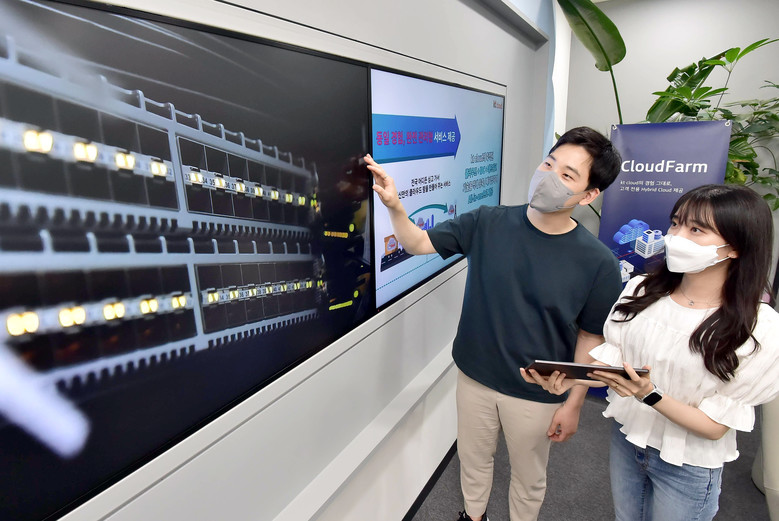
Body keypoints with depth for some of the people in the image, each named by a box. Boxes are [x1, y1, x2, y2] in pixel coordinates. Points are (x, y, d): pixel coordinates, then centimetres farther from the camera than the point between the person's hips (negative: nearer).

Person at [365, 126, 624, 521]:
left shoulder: (597, 262, -18)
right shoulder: (487, 224, -13)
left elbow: (590, 337, -9)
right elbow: (418, 243, -8)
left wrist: (574, 404, -4)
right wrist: (394, 206, -26)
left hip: (536, 395, -2)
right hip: (475, 376, 3)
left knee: (529, 477, 24)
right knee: (473, 459, 27)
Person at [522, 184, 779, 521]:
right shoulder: (642, 290, -11)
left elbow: (715, 426, -18)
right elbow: (612, 357, -4)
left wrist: (650, 394, -34)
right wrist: (570, 377, -22)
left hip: (687, 466, -3)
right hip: (625, 438, 4)